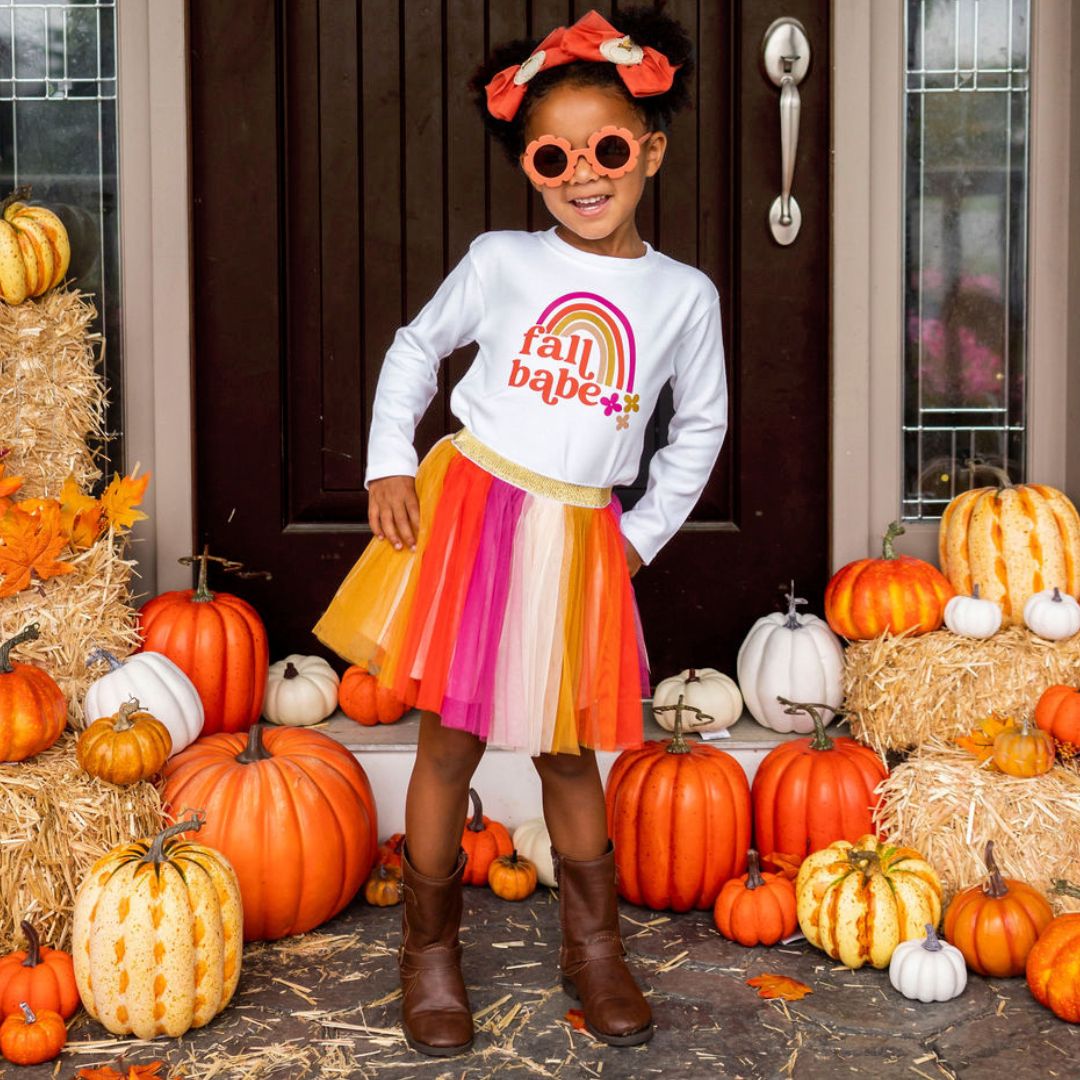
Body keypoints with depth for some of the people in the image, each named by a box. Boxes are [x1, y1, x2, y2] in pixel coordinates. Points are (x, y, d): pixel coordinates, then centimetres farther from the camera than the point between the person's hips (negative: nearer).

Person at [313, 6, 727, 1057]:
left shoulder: (684, 294, 1)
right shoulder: (499, 261, -1)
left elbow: (700, 427, 14)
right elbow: (415, 347, 13)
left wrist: (644, 534, 8)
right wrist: (389, 462, 2)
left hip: (579, 538, 1)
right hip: (463, 510, -1)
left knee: (569, 754, 10)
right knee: (448, 741, 4)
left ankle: (593, 946, 28)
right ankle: (430, 950, 21)